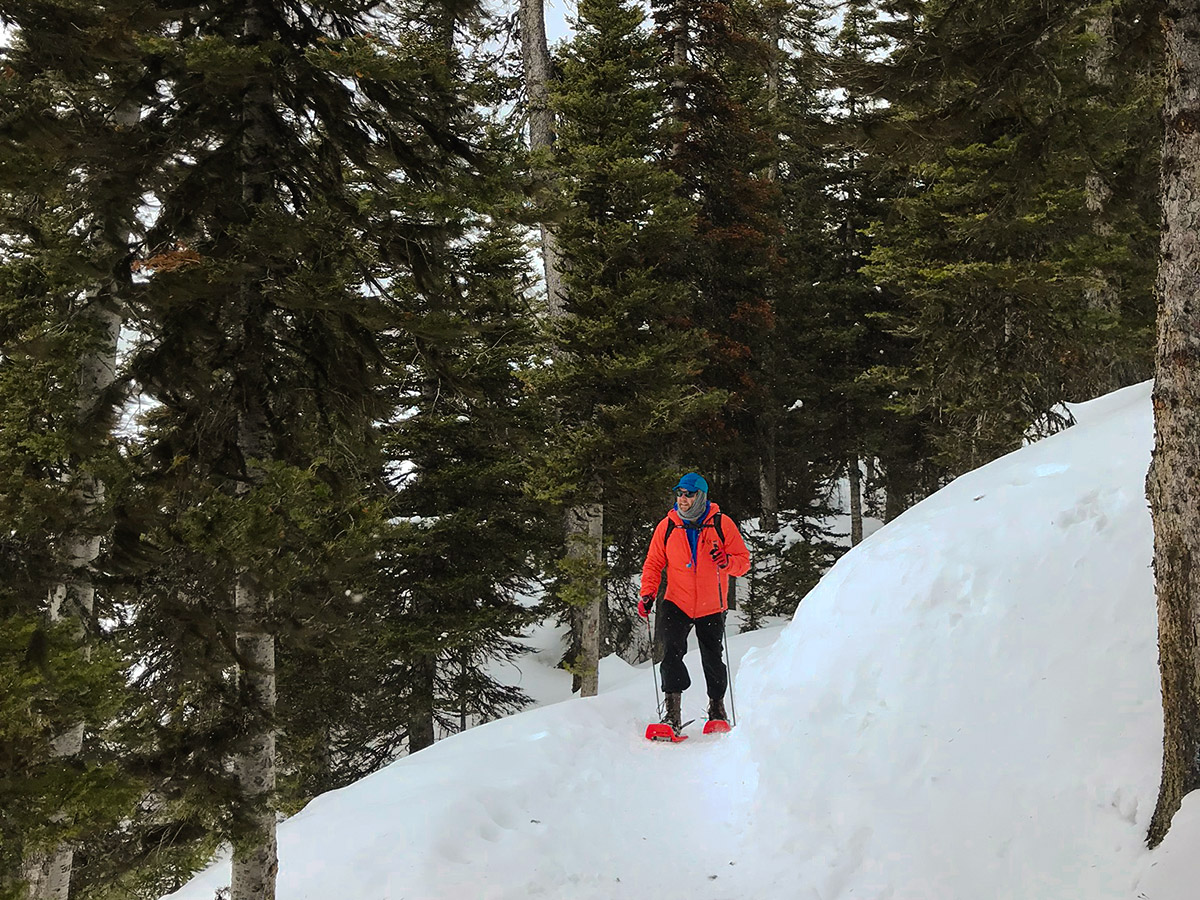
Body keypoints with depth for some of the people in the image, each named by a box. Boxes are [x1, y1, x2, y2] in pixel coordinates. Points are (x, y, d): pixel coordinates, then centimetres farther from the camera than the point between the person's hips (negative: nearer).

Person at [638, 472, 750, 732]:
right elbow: (653, 564, 6)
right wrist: (647, 594, -7)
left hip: (711, 607, 0)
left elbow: (744, 561, -3)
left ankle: (717, 707, 30)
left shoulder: (721, 524, -6)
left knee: (712, 661, 7)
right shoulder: (667, 526, -1)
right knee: (671, 652, -18)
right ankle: (672, 712, -14)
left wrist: (727, 562, -25)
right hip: (676, 603, 1)